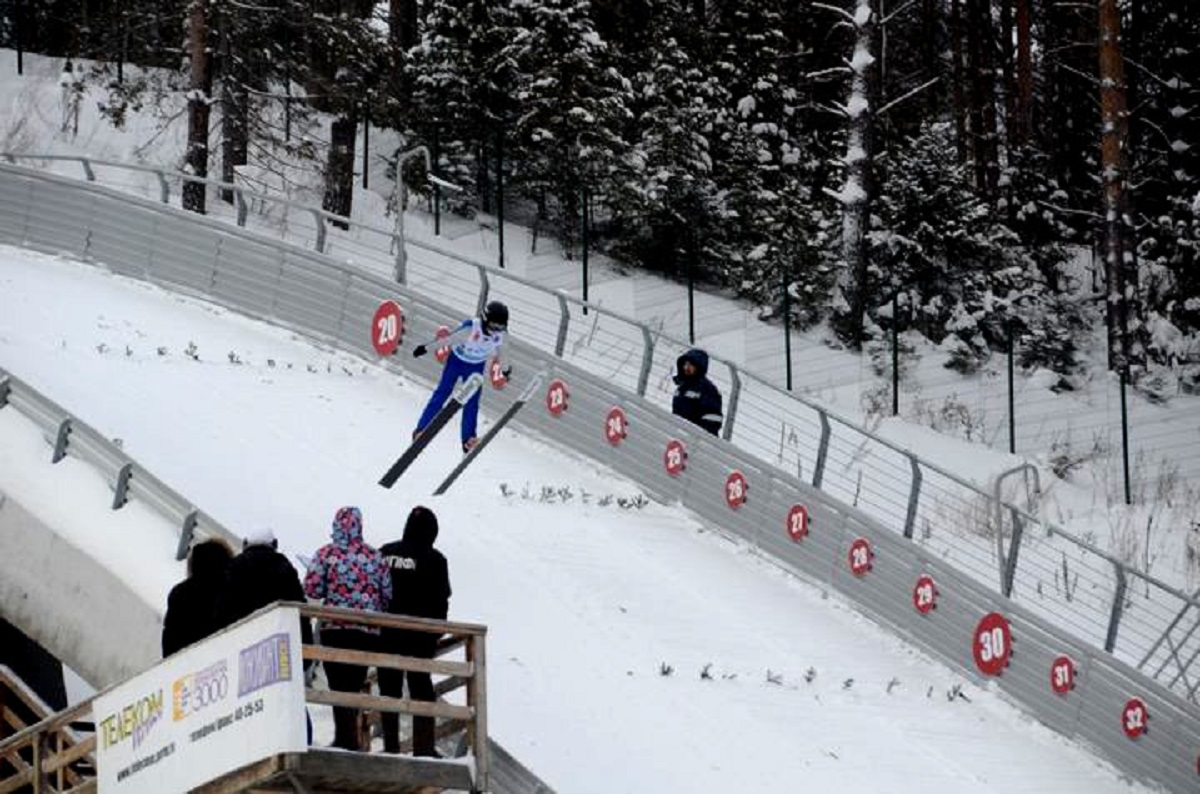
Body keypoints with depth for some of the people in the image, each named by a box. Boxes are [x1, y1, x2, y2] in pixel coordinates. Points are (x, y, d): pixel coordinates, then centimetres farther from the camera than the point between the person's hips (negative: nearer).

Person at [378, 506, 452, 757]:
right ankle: (424, 746, 0)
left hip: (387, 633, 2)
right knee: (421, 687, 5)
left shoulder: (385, 553, 2)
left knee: (389, 688, 8)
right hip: (420, 634, -2)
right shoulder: (434, 559, -7)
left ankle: (391, 745, 4)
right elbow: (441, 600, -5)